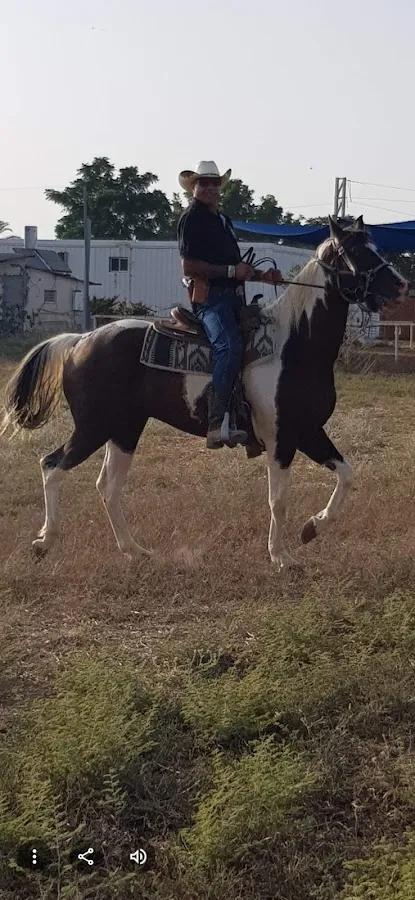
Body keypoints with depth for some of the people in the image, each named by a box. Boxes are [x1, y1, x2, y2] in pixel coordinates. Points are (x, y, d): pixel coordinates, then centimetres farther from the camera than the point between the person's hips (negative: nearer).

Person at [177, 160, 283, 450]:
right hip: (209, 296, -10)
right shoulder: (191, 219, -3)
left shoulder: (224, 220, 26)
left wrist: (263, 276, 16)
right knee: (230, 345, -30)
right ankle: (218, 425, -34)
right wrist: (232, 271, -17)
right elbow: (189, 265, -13)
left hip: (233, 295, 10)